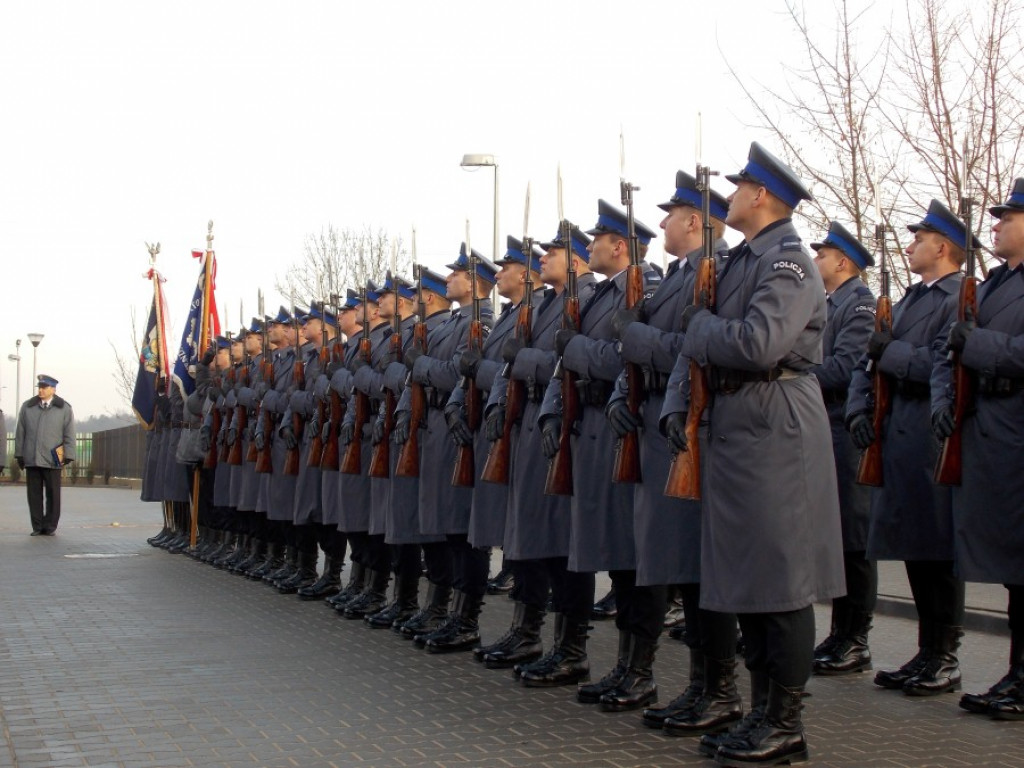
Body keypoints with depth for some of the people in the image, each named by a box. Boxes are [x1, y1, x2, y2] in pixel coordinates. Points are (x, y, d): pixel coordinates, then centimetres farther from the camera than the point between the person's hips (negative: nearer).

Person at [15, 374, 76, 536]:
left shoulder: (64, 408, 4)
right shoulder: (27, 407, 11)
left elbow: (69, 435, 3)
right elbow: (20, 432, 13)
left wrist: (68, 456, -3)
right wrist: (19, 454, 9)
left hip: (52, 460, -2)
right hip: (31, 460, 2)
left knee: (53, 495, 2)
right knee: (34, 495, 3)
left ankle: (50, 526, 11)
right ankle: (37, 527, 10)